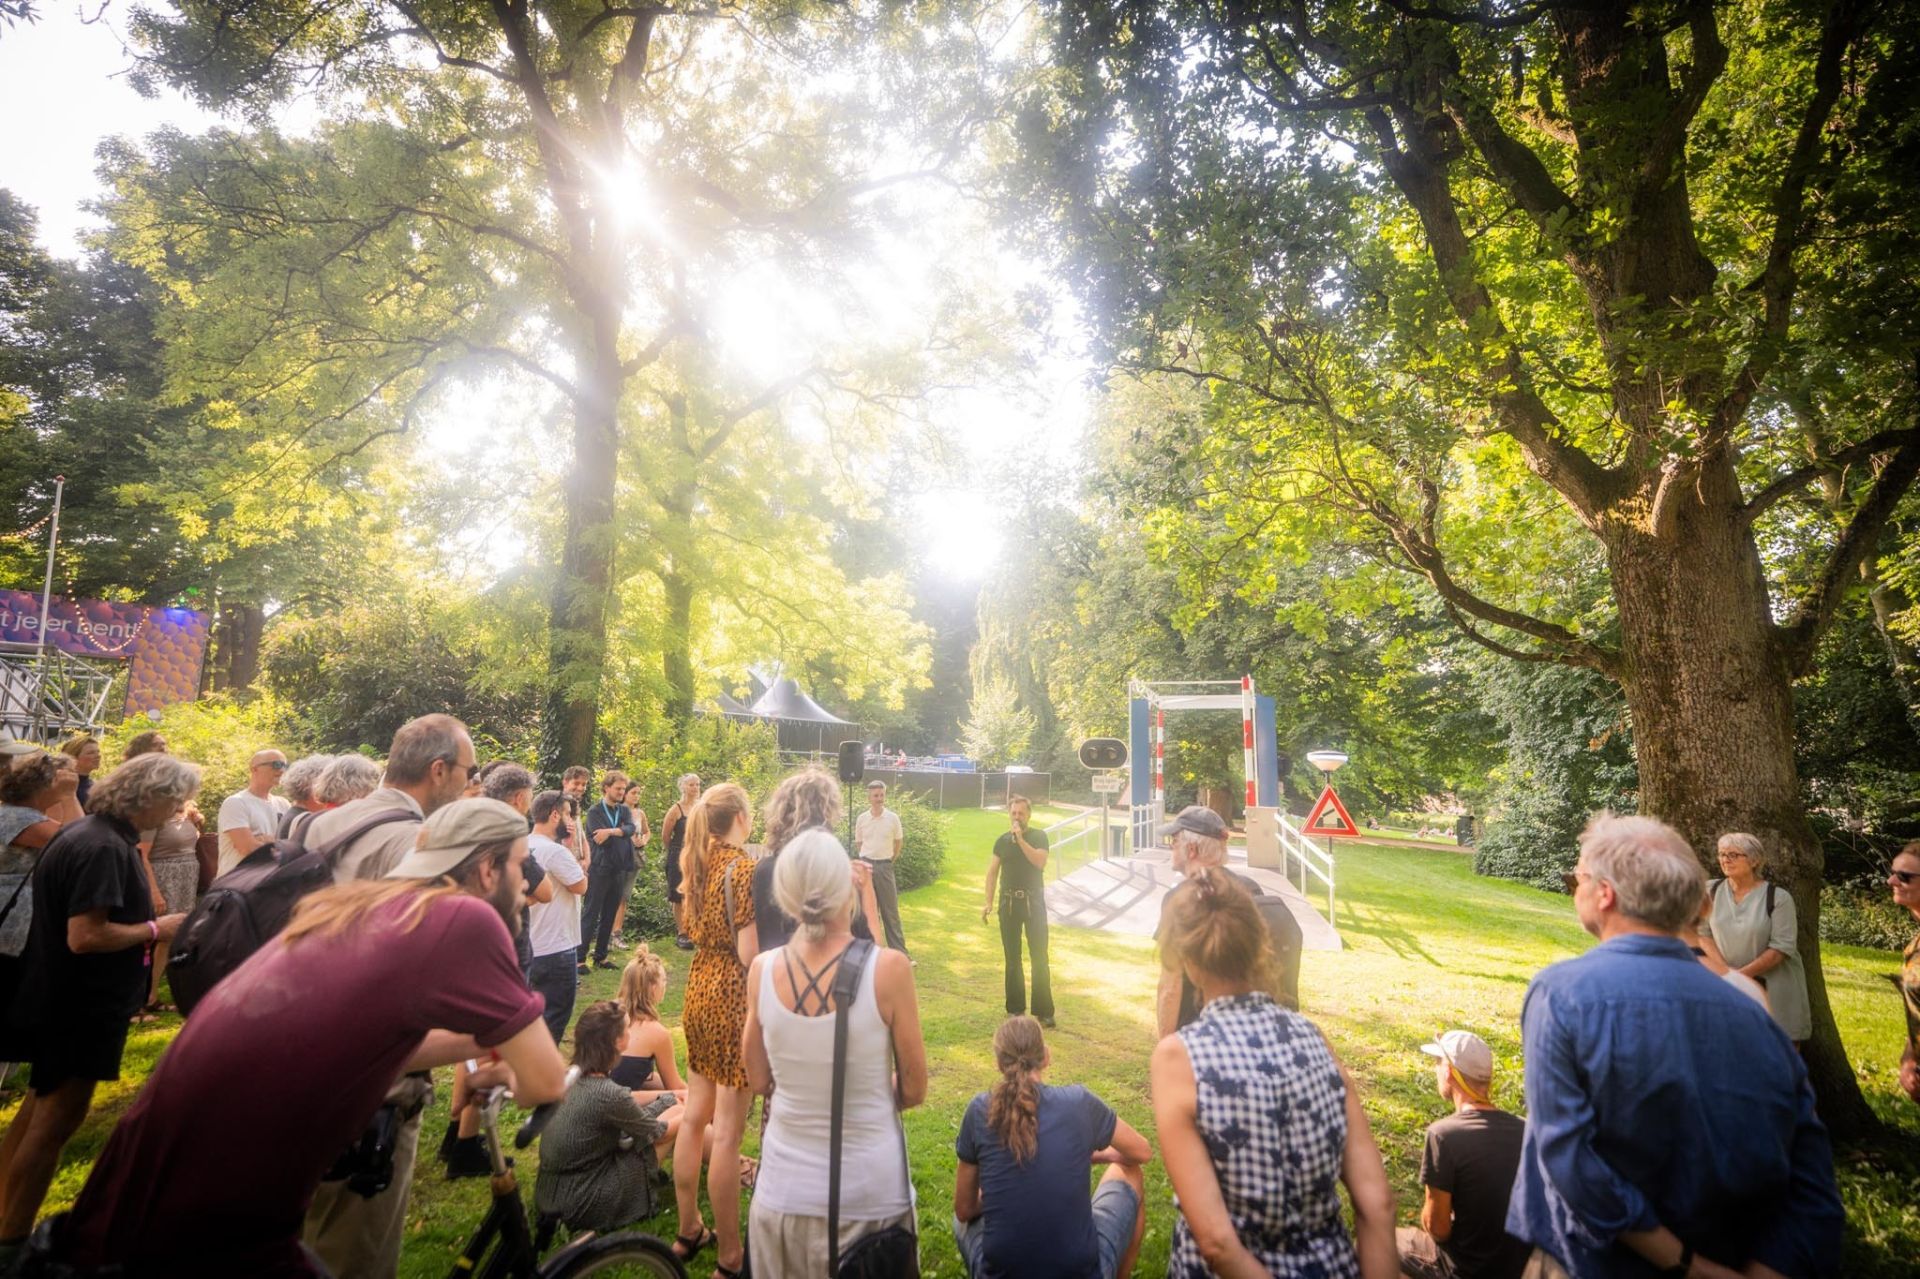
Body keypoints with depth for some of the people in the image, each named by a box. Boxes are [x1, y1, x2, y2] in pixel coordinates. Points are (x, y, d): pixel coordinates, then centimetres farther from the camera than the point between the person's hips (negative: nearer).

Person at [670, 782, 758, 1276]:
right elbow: (750, 953, -21)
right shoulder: (744, 868, -19)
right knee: (727, 1131, 3)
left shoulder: (698, 862, 4)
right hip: (733, 995, -8)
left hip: (699, 987, 8)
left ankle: (688, 1231, 36)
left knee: (694, 1116, 20)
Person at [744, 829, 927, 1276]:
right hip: (868, 1192, -2)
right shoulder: (888, 968, -22)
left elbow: (759, 1081, 3)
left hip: (785, 1189, 3)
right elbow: (914, 1091, -9)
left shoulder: (762, 969, -12)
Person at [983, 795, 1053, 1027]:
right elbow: (992, 871, 6)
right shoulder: (1002, 841, 5)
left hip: (1033, 902, -3)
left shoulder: (1038, 836, -3)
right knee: (1012, 958, 9)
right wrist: (989, 902, -1)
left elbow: (1040, 862, -19)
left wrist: (1021, 839, -22)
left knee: (1039, 957, -2)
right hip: (1009, 902, 3)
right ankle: (1015, 1008, 20)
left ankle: (1044, 1011, 4)